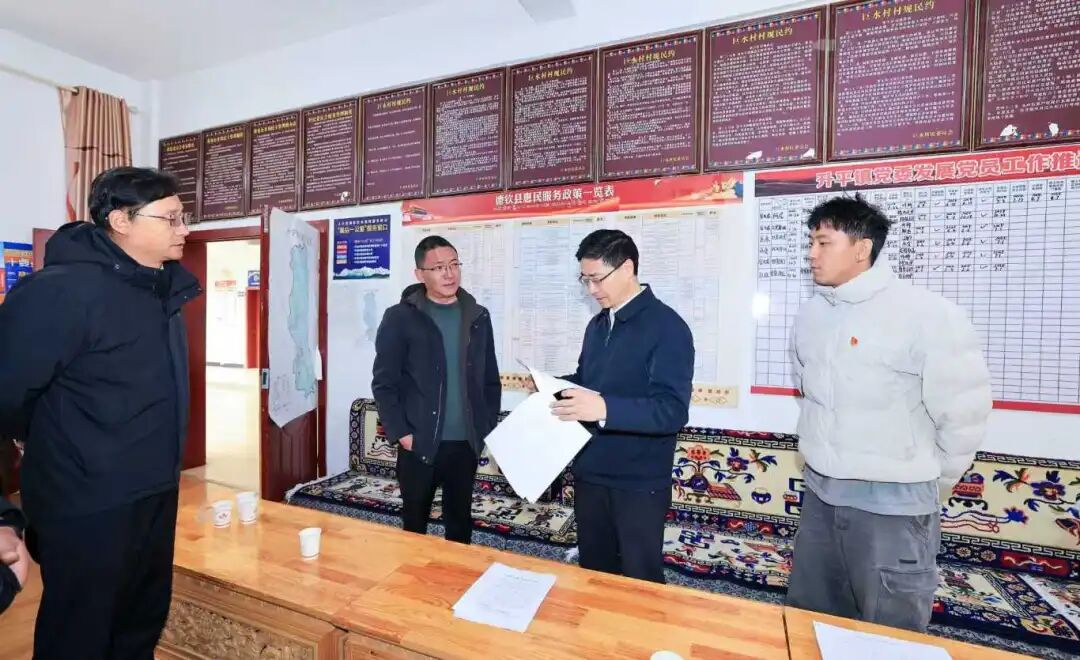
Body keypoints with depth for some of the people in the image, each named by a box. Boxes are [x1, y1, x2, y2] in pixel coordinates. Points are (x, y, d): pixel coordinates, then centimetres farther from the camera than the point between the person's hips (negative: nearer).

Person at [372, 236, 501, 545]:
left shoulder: (479, 317, 5)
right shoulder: (400, 317, -6)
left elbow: (491, 379, 9)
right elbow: (384, 383, -6)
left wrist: (488, 428, 4)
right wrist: (400, 433, -10)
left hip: (466, 443, 3)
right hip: (419, 444, -2)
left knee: (460, 522, 17)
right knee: (415, 523, 14)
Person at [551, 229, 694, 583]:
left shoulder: (667, 327, -15)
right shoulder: (597, 325, 9)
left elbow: (673, 411, -23)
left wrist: (605, 409, -37)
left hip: (639, 483, -7)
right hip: (590, 474, 7)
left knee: (640, 580, 12)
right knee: (593, 573, 21)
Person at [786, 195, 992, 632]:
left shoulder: (926, 315, -16)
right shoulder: (810, 314, 3)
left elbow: (964, 414, -10)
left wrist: (932, 484, 2)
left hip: (892, 504, -5)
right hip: (820, 495, 6)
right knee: (808, 622, 20)